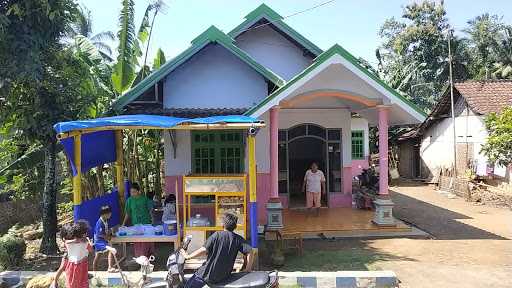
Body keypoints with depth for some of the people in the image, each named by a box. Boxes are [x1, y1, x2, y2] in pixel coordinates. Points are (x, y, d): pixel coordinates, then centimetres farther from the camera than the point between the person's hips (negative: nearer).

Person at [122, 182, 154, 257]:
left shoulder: (144, 199, -2)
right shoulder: (129, 200, 2)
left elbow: (150, 210, 4)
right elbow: (127, 213, 7)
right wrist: (124, 224, 1)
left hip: (146, 223, -1)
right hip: (136, 224, 1)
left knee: (147, 242, 2)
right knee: (137, 243, 2)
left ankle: (149, 257, 16)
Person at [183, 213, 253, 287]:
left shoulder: (217, 235, -9)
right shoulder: (238, 239, 0)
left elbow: (204, 250, -16)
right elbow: (249, 252, -11)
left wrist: (188, 256, -3)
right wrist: (247, 270, -3)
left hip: (208, 274, -5)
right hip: (224, 277, 5)